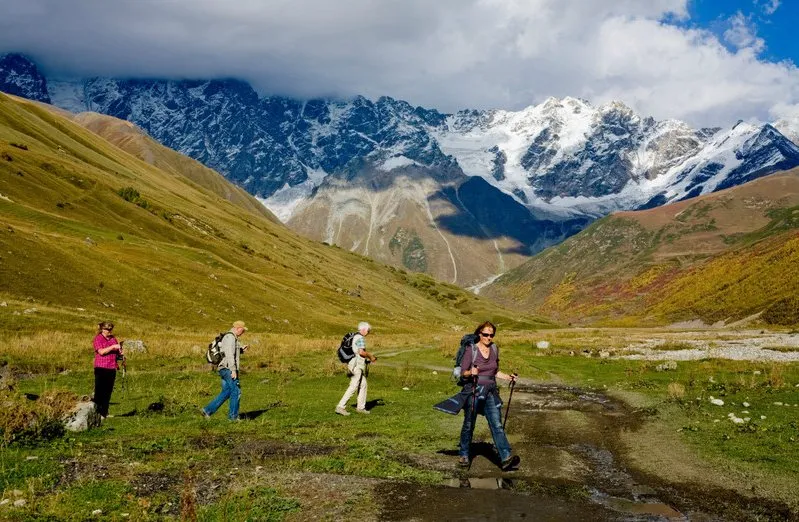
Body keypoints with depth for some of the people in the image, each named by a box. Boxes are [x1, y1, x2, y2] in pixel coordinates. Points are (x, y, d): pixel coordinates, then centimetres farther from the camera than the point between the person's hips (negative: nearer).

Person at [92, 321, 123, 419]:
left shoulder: (113, 339, 17)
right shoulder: (98, 338, -2)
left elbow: (117, 353, 23)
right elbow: (101, 351, -16)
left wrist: (121, 354, 2)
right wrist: (113, 347, -20)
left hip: (112, 368, 6)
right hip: (101, 368, -6)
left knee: (108, 391, 7)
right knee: (99, 391, -5)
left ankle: (104, 413, 13)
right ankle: (96, 413, -2)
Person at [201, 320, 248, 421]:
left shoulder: (231, 337, 18)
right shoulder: (230, 337, -15)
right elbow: (229, 355, -22)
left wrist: (242, 349, 12)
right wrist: (233, 370, -24)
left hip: (224, 369, 10)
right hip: (228, 368, -10)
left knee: (226, 392, 13)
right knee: (236, 392, -3)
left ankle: (207, 410, 10)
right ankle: (233, 416, 3)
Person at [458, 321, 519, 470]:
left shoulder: (494, 349, 9)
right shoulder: (471, 350, -6)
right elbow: (463, 371, -6)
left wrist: (508, 377, 6)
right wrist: (471, 372, -27)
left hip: (491, 392, 4)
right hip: (474, 391, -3)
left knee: (497, 424, -7)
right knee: (469, 425, 7)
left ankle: (506, 458, -16)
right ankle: (463, 455, 24)